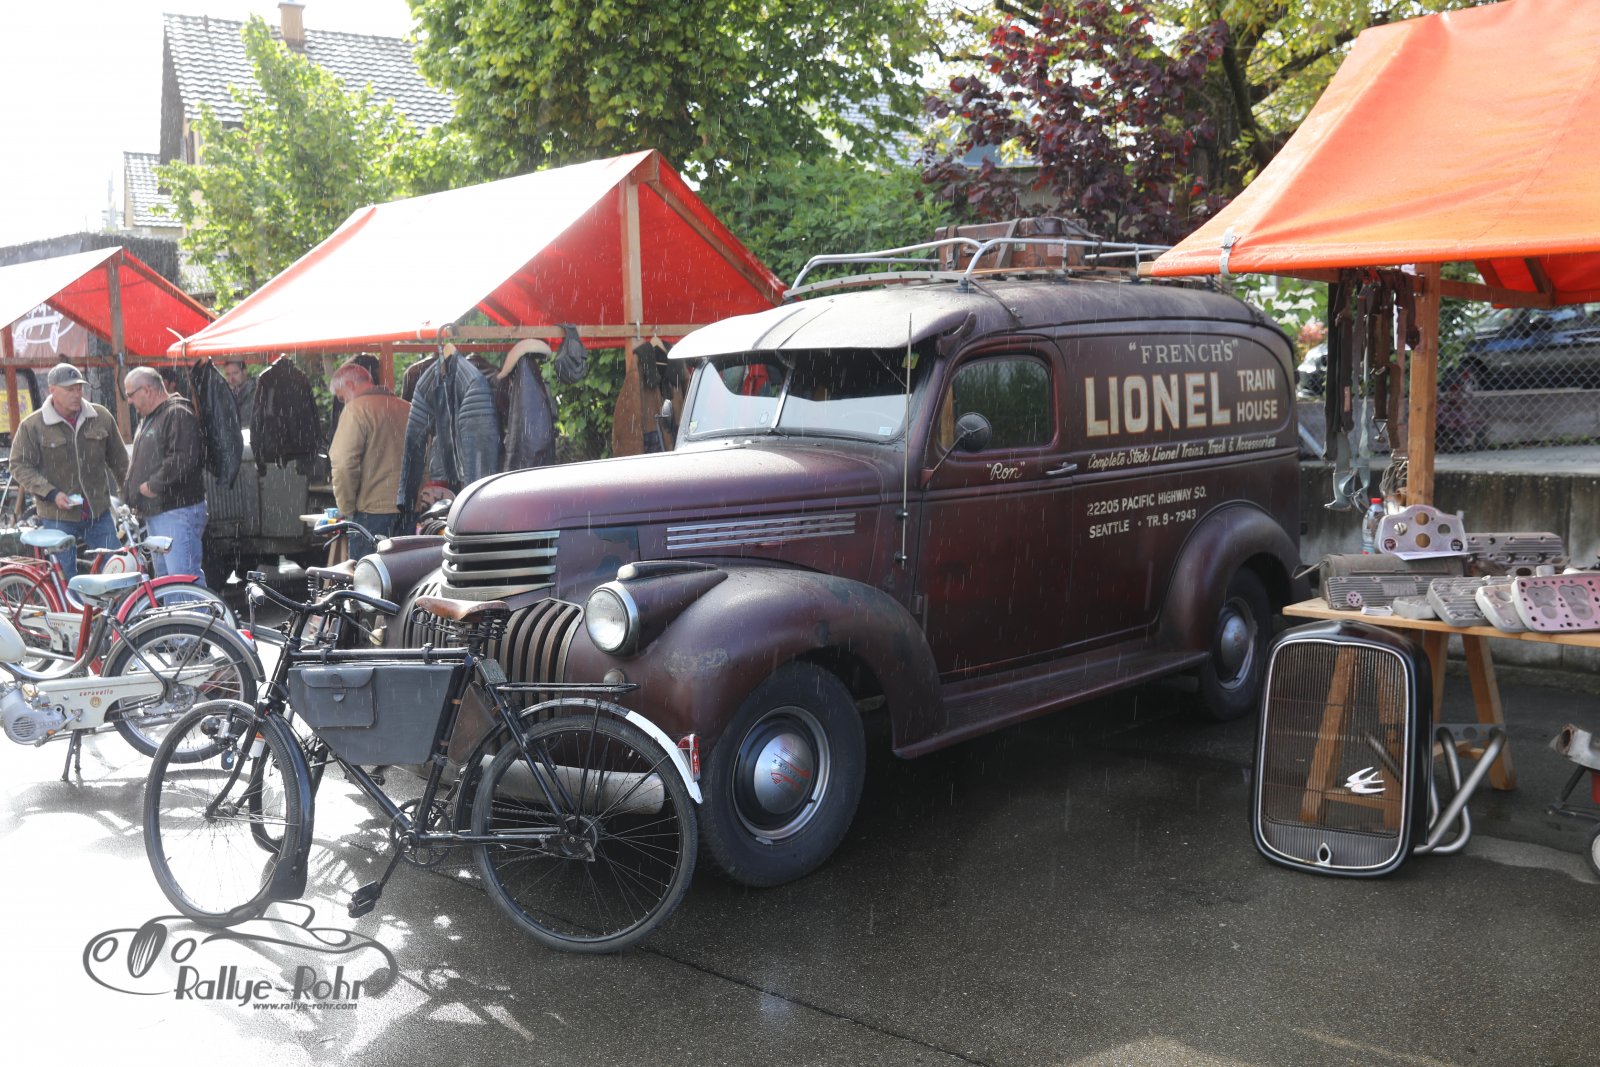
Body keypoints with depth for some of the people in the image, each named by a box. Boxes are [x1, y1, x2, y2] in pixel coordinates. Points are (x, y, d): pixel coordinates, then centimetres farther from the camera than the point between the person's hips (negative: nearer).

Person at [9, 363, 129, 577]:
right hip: (58, 516, -2)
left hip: (99, 512, 2)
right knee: (66, 578, 4)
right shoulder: (32, 426, -5)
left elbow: (118, 460, 11)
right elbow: (20, 466, -3)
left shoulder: (101, 417, 3)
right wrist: (51, 494, -15)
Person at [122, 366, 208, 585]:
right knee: (164, 574, 14)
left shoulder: (178, 415, -12)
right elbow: (140, 463, 30)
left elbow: (183, 460, -25)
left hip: (178, 511, -11)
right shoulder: (148, 418, 22)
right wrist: (132, 496, 16)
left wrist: (153, 485, -18)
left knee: (183, 575, -15)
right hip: (155, 511, 11)